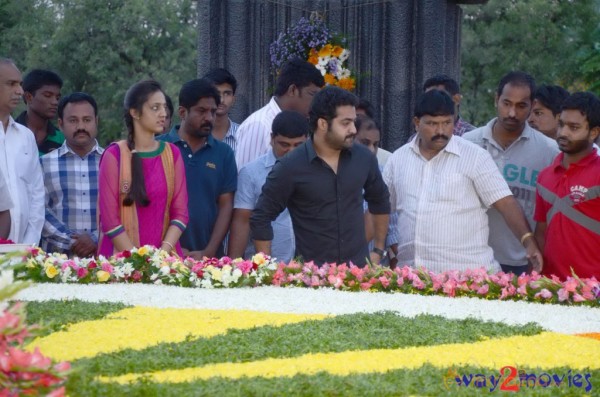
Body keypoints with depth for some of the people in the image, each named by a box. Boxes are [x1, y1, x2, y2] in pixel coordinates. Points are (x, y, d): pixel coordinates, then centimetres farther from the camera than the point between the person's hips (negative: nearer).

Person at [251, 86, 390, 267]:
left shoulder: (364, 158, 2)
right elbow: (260, 219, -5)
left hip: (359, 269, 3)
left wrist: (378, 250, 17)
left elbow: (380, 201, 19)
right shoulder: (290, 167, -10)